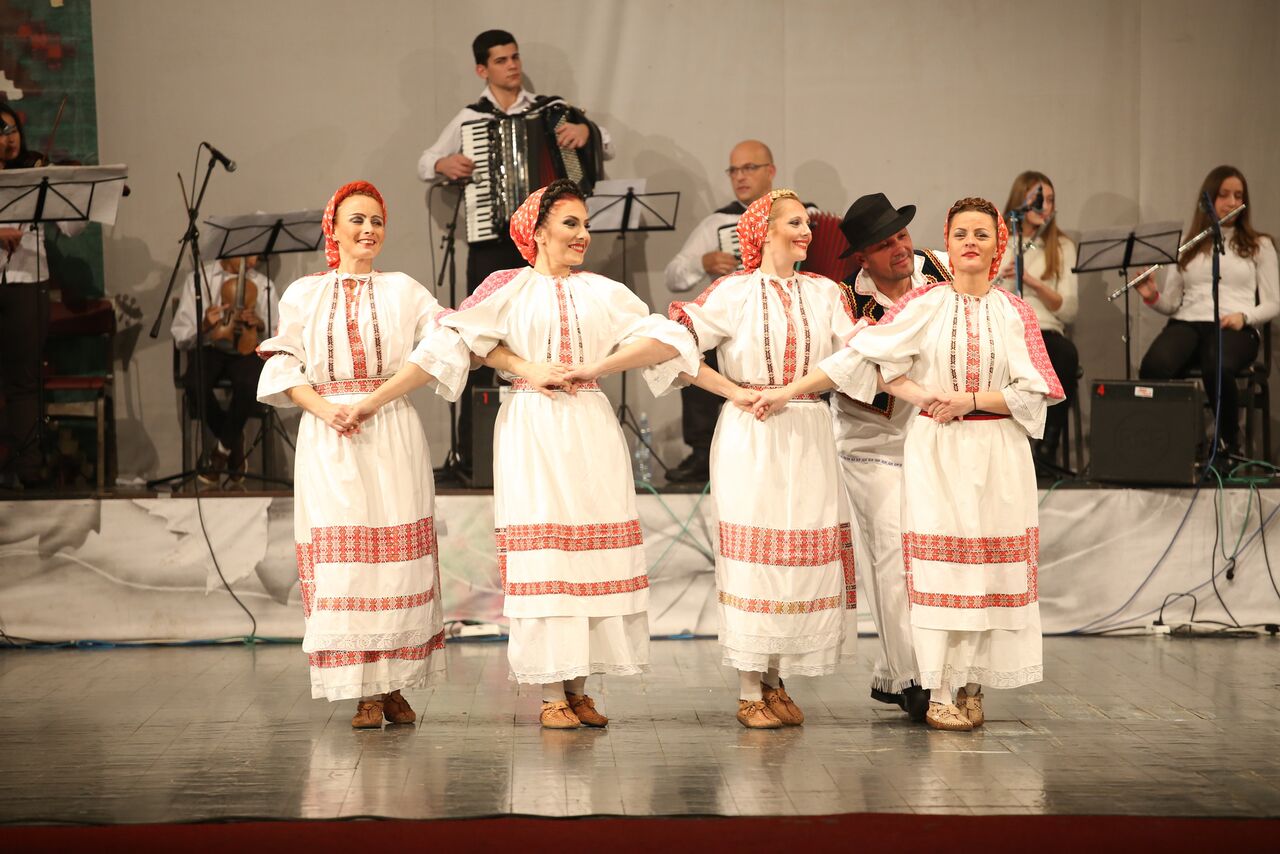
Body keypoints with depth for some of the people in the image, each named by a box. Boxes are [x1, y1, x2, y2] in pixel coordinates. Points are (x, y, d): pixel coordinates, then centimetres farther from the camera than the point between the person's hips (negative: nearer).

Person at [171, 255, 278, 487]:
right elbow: (180, 337, -4)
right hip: (208, 349, 0)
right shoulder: (198, 279, 1)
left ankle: (223, 447, -11)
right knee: (195, 383, -35)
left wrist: (260, 323, -16)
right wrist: (204, 326, -25)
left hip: (244, 350, 1)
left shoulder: (262, 284, 7)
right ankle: (235, 447, -9)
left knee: (250, 381, -36)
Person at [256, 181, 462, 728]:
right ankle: (365, 693, -1)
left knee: (395, 556, -2)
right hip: (328, 438, 0)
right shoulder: (304, 294, 12)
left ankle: (394, 687, 4)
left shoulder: (403, 290, 10)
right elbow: (283, 365, 6)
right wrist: (325, 408, -11)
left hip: (392, 434, 0)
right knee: (341, 557, -4)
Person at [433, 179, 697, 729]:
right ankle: (552, 692, -3)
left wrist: (596, 367, -5)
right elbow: (458, 333, -5)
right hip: (530, 429, -3)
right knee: (540, 554, -6)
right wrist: (525, 368, -10)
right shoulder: (510, 287, 7)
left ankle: (579, 687, 5)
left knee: (593, 551, -2)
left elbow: (667, 340, 5)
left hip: (590, 427, 3)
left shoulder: (603, 292, 14)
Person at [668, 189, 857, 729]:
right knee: (752, 556, -2)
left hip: (807, 439, 4)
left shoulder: (824, 293, 11)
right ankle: (749, 692, 5)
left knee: (805, 556, 4)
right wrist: (733, 391, -9)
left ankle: (776, 682, 17)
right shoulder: (734, 292, -1)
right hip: (750, 440, -4)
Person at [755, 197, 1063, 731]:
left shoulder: (1015, 313, 7)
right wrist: (791, 391, -7)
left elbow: (1035, 392, 1)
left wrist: (970, 398, -11)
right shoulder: (925, 304, 2)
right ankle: (941, 694, 3)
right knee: (940, 567, -4)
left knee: (992, 568, 1)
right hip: (936, 451, -2)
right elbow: (859, 355, -1)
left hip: (998, 454, 2)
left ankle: (973, 687, 12)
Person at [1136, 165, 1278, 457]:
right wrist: (1152, 297, -6)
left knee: (1217, 368, -41)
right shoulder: (1186, 244, 21)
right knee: (1154, 366, -37)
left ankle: (1230, 444, -17)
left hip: (1234, 329, -1)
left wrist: (1243, 317, -11)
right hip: (1186, 323, 2)